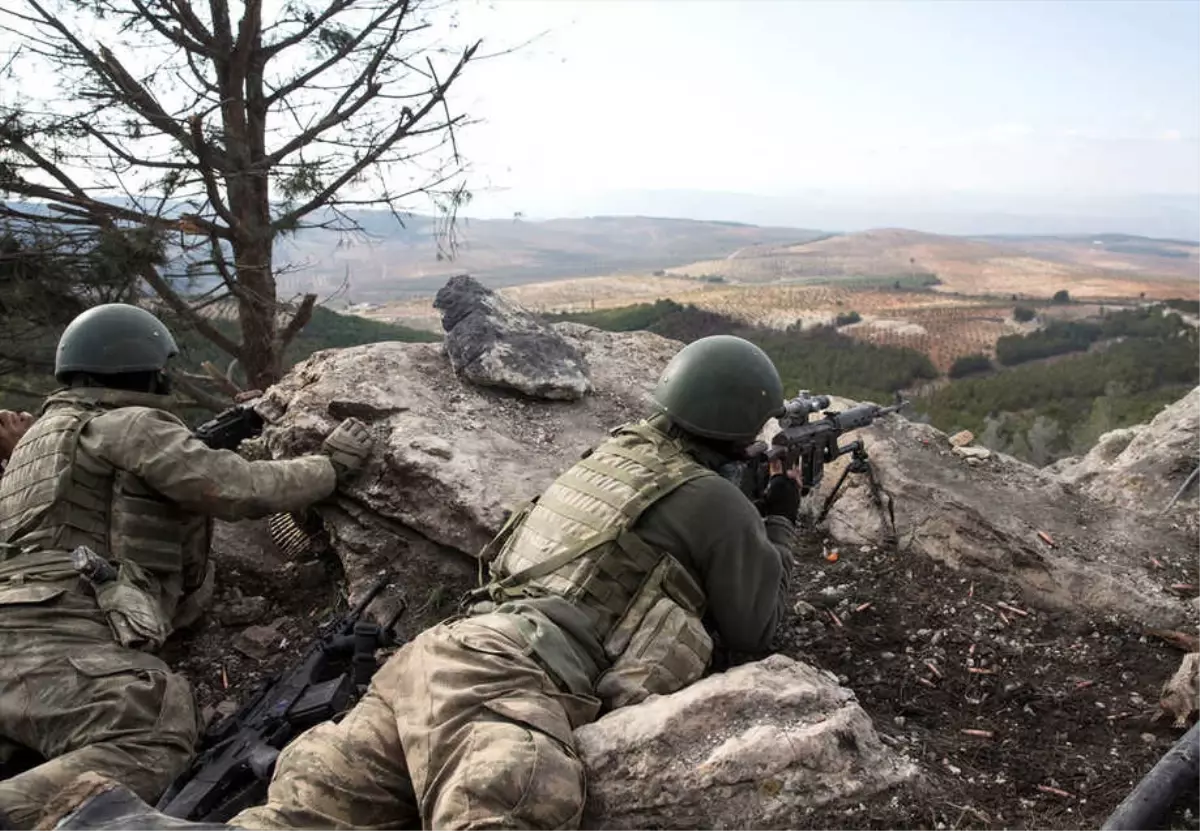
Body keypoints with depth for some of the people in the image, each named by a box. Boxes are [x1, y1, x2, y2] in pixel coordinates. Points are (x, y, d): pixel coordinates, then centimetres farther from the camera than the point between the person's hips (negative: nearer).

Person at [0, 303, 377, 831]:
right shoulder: (127, 425, 1)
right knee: (152, 753, -30)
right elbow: (242, 489, -9)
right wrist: (333, 465, 6)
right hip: (59, 637, -11)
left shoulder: (49, 428, 32)